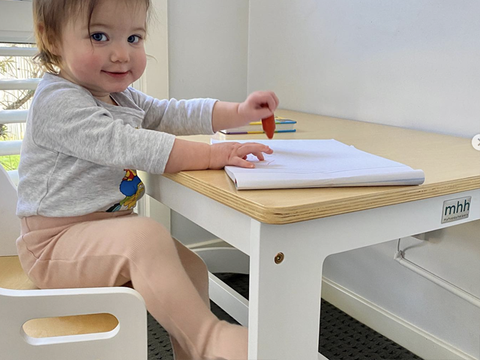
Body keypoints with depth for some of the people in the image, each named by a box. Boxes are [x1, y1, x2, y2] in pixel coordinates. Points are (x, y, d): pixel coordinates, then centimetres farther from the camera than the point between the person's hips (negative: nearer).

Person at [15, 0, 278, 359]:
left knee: (190, 267, 2)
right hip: (56, 242, -9)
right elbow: (126, 145, -29)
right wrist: (212, 154, -32)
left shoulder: (122, 96, 12)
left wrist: (239, 112, -7)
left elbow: (173, 114, 8)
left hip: (109, 229, 9)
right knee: (148, 236, -33)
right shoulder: (57, 101, -19)